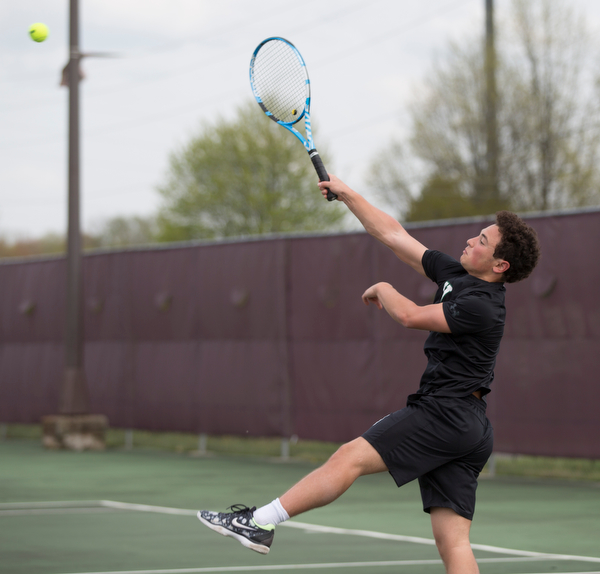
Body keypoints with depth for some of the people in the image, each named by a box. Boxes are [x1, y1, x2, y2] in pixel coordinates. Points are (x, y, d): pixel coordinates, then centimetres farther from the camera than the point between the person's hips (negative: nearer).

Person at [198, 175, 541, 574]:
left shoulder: (481, 307, -12)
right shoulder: (456, 276, 15)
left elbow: (410, 316, -13)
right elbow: (394, 235, 18)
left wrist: (384, 289, 7)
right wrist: (346, 193, 19)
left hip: (444, 412, -9)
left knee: (350, 457, -11)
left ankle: (259, 523, -10)